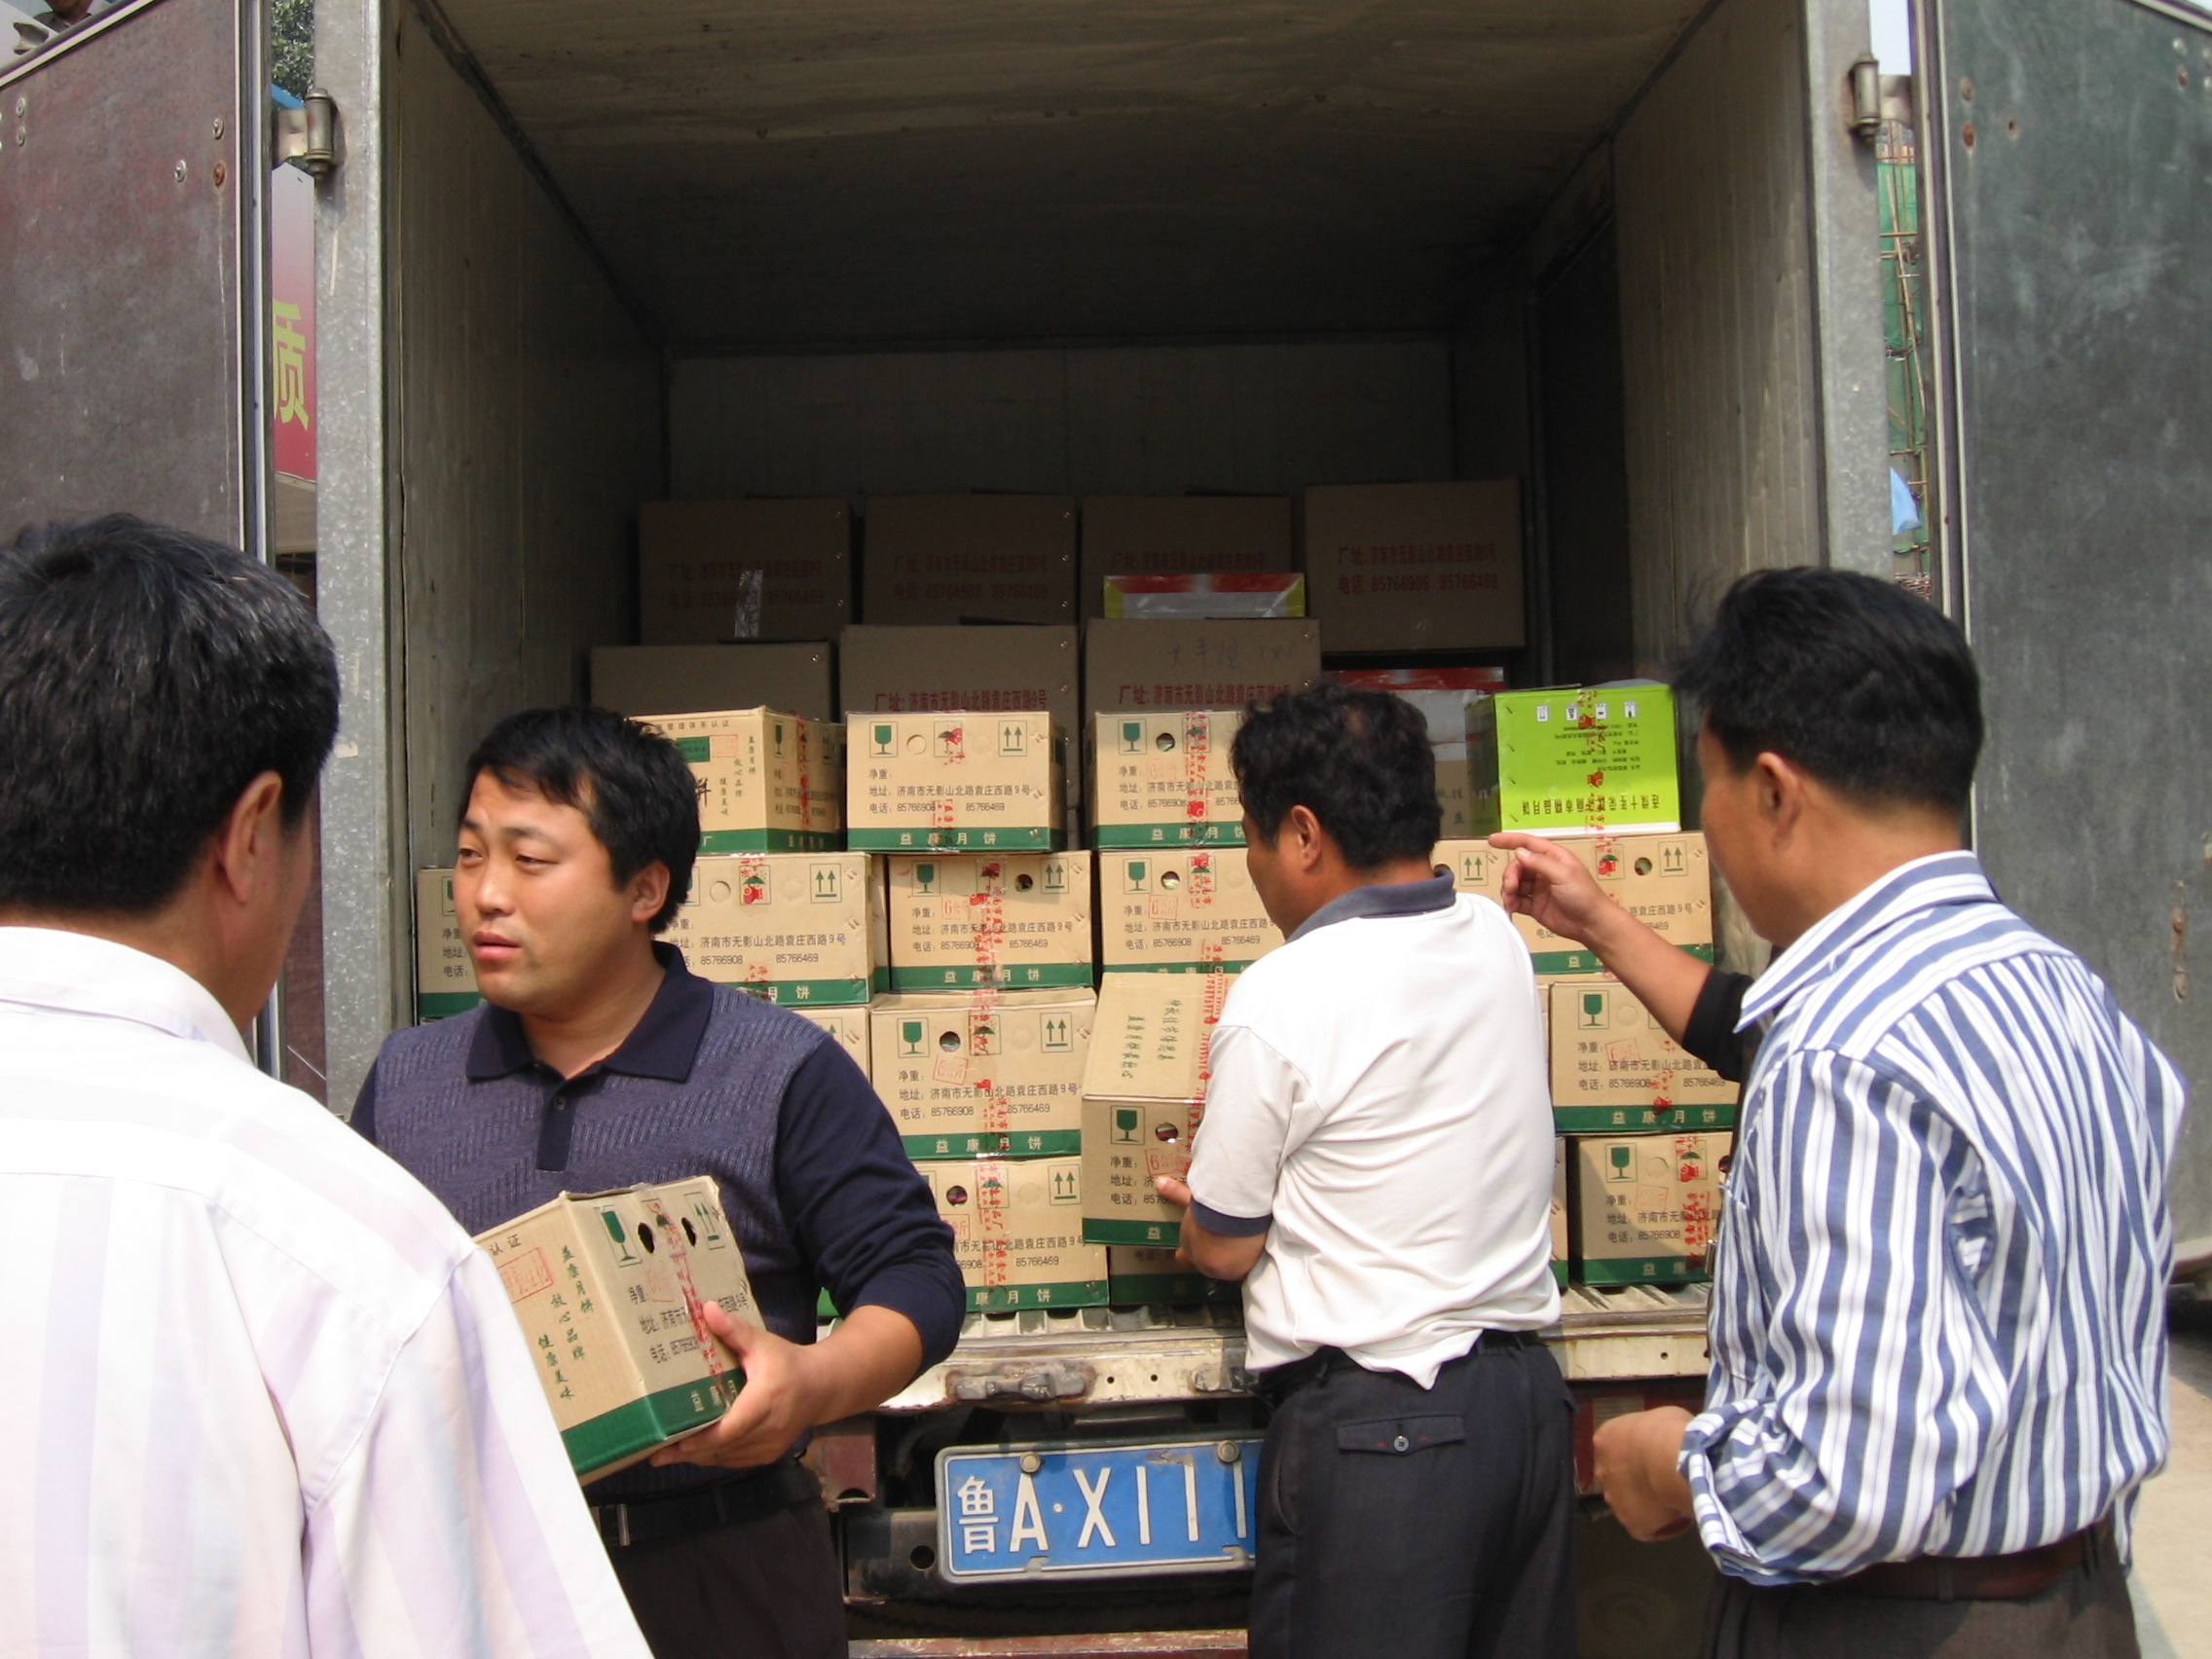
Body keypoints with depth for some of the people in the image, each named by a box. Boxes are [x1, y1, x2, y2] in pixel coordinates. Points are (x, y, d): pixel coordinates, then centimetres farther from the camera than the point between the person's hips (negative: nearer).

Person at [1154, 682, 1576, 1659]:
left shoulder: (1280, 999, -16)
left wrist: (1191, 1213, 15)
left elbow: (1223, 1248, -6)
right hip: (1530, 1391, 7)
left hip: (1375, 1426, -7)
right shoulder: (1496, 939, 4)